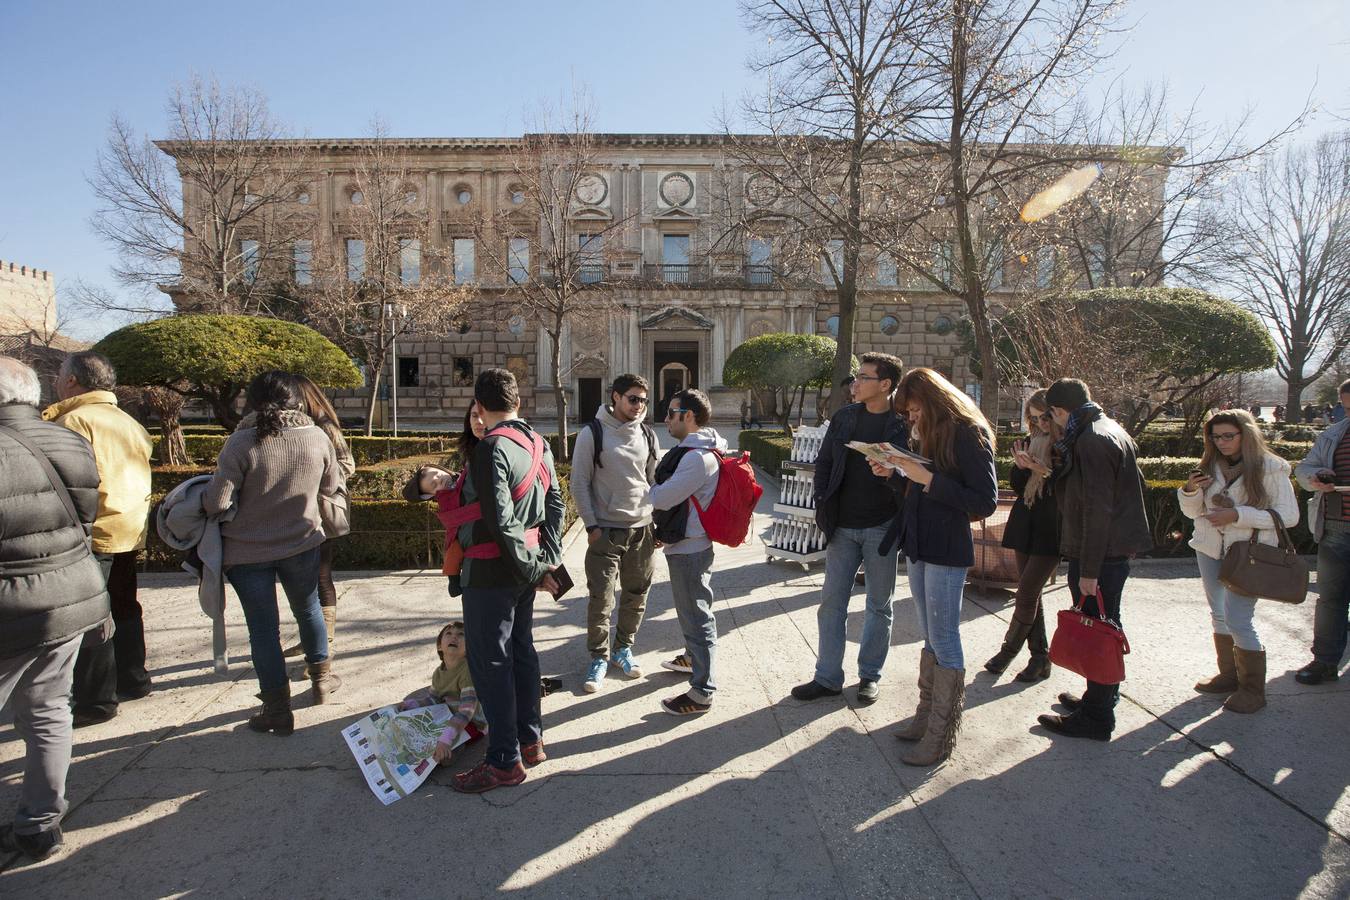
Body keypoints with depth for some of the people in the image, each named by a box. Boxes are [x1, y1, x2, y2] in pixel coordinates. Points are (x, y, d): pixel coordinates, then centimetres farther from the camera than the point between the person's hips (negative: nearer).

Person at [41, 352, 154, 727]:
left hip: (94, 532, -9)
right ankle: (132, 679, 29)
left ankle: (96, 700, 7)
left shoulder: (74, 421, -13)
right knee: (123, 607, 19)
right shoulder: (129, 422, 13)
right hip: (131, 529, 9)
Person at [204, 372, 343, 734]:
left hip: (247, 551, -2)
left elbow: (217, 502, -18)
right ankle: (321, 676, 38)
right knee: (308, 608, 24)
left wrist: (203, 497, 4)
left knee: (263, 627, 8)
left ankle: (277, 708, 16)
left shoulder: (241, 442, -19)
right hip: (302, 543, 3)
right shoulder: (317, 436, -9)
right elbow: (331, 486, 5)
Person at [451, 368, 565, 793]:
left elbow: (500, 521, -23)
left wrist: (534, 568, -13)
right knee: (521, 650, 18)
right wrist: (549, 559, 6)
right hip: (524, 564, 9)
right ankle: (530, 740, 31)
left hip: (491, 570, -8)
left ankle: (505, 761, 12)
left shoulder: (491, 448, -19)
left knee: (489, 661, 2)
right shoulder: (537, 443, 6)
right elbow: (554, 502, 8)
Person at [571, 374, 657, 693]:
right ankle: (599, 658, 17)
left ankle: (623, 648, 30)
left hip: (642, 529, 4)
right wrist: (591, 525, -10)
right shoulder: (592, 433, -6)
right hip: (605, 531, -4)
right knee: (600, 599, 0)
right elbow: (579, 484, -5)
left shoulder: (647, 435, 6)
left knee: (636, 595, 11)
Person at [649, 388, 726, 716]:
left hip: (688, 549, -10)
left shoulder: (698, 458, -24)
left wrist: (648, 489, -3)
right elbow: (671, 489, 15)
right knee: (691, 609, 27)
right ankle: (693, 657, 48)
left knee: (696, 616, 0)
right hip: (685, 544, 10)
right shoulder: (691, 449, 10)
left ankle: (702, 693, 11)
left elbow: (662, 498, -23)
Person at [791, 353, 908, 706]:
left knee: (879, 605, 11)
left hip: (882, 527, -3)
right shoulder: (844, 417, 4)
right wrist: (823, 507, 0)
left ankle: (870, 675, 26)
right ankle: (828, 677, 18)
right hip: (843, 527, 3)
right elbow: (824, 462, 8)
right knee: (831, 602, 7)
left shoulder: (903, 424, -8)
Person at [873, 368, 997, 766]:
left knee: (943, 642, -1)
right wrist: (893, 473, 0)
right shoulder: (927, 434, 13)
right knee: (929, 638, 16)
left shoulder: (969, 435, -12)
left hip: (946, 551, -8)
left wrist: (927, 478, -21)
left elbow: (985, 501, -18)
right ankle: (927, 715, 27)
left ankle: (941, 736, 9)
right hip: (918, 545, 8)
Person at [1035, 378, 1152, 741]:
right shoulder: (1113, 431, 13)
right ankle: (1101, 697, 33)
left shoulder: (1091, 441, -18)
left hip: (1100, 554, -10)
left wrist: (1088, 570, -20)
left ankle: (1096, 718, 8)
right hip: (1117, 548, 10)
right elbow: (1136, 483, 23)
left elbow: (1096, 509, -22)